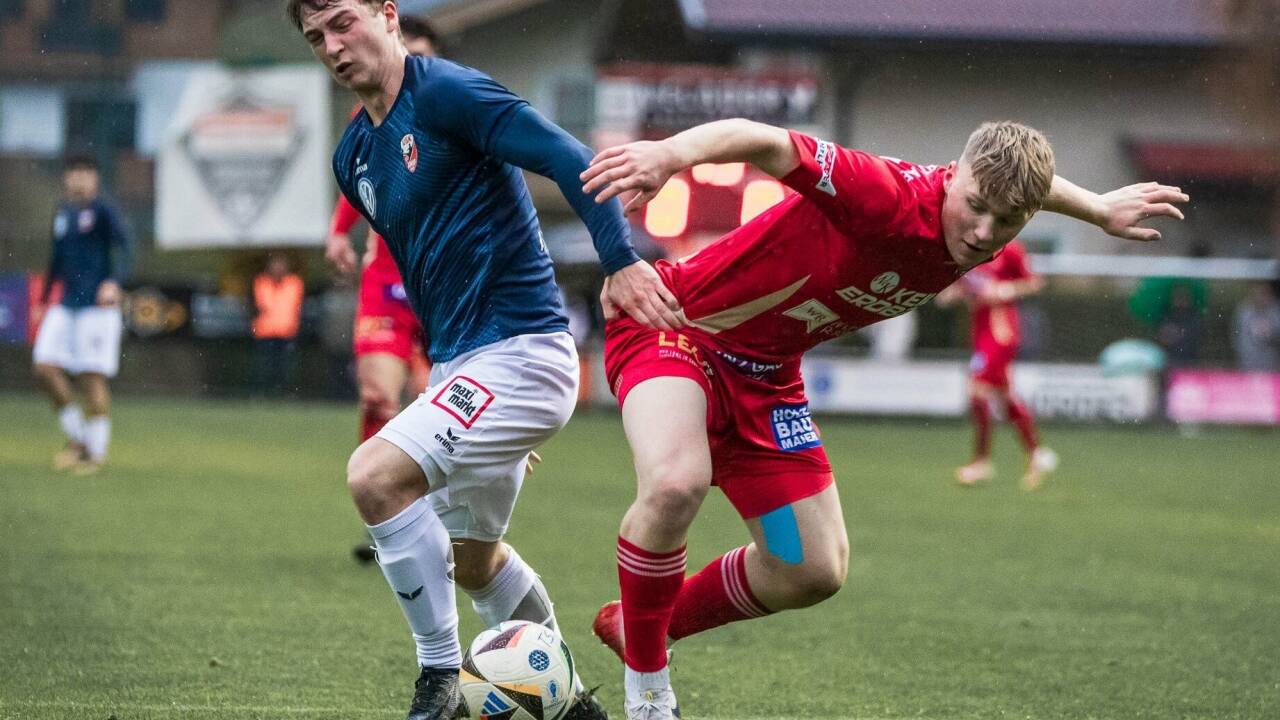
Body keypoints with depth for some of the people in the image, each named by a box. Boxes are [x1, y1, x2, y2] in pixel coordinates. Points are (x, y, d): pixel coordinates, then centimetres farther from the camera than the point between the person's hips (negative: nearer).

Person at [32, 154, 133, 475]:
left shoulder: (104, 211, -5)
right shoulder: (62, 215, 16)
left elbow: (125, 247, -18)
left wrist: (114, 281, -34)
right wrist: (43, 301, 28)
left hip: (98, 306, -7)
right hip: (66, 306, 7)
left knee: (93, 377, -7)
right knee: (45, 368, -5)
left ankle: (97, 452, 2)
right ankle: (77, 438, 9)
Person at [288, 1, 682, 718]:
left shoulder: (446, 92, -14)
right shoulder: (354, 155, 12)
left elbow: (569, 159, -22)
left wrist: (622, 261, -34)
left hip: (521, 353, -10)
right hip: (461, 363, 10)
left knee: (374, 475, -24)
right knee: (472, 559, 21)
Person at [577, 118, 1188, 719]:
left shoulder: (973, 240, -9)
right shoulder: (889, 197, -33)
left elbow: (1025, 182, 15)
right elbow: (768, 144, -46)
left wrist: (1099, 210, 31)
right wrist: (671, 153, -64)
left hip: (764, 373, 8)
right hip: (675, 323, -8)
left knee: (815, 571, 7)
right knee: (676, 483, -36)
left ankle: (640, 624, 31)